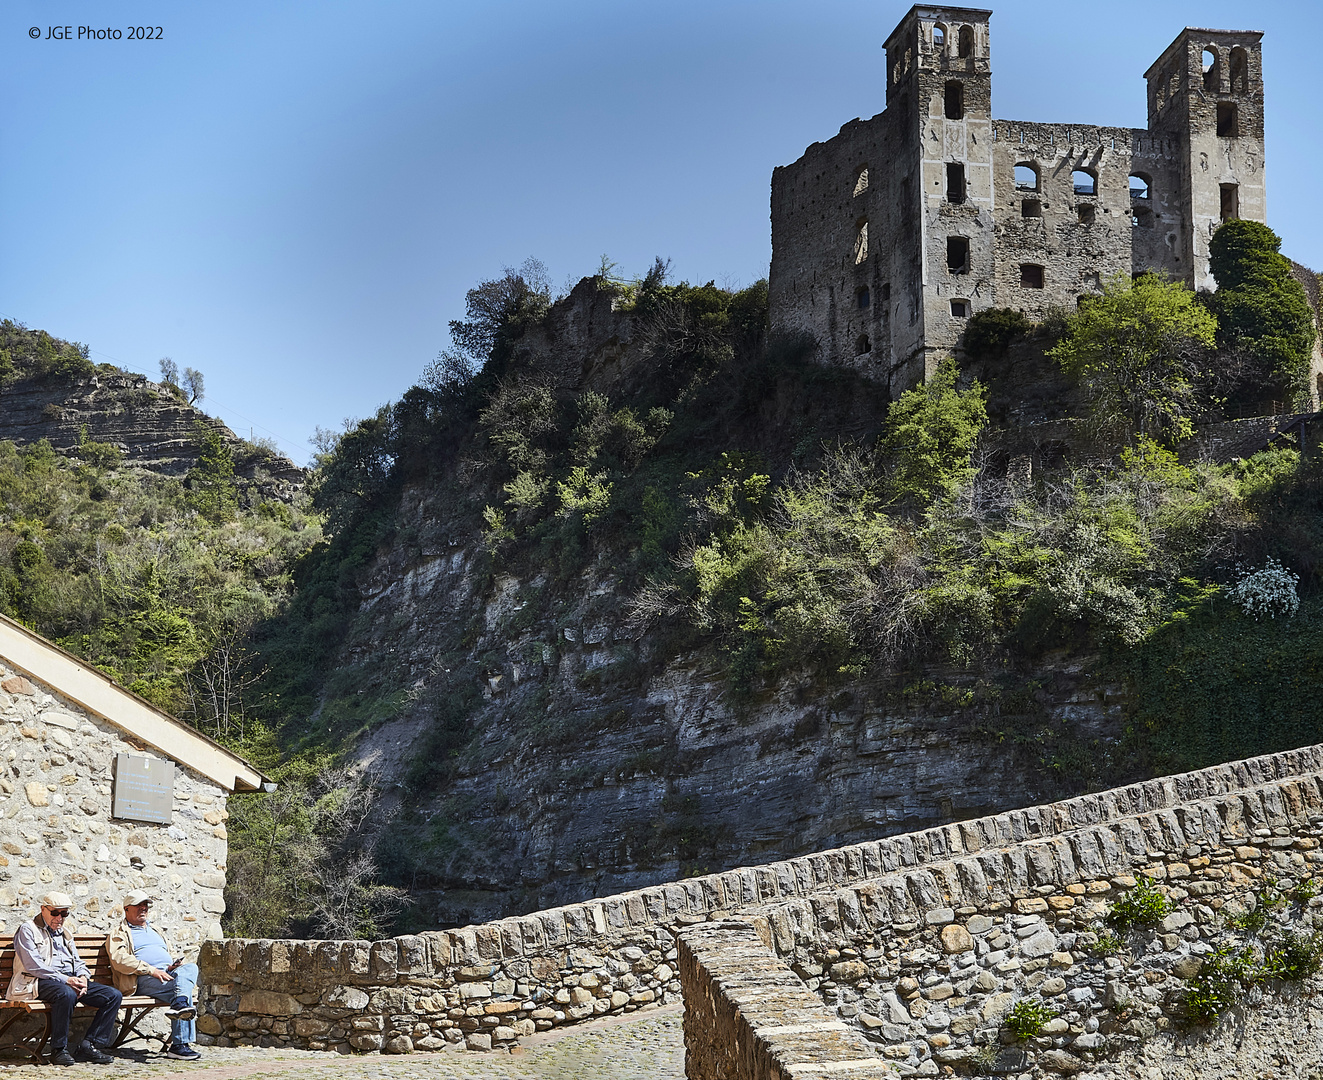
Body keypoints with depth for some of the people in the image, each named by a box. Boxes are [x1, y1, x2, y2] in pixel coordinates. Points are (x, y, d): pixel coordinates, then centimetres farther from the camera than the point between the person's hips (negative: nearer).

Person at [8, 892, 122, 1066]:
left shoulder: (64, 932, 26)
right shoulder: (28, 929, 2)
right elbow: (33, 965, -10)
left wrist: (82, 977, -1)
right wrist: (65, 979, -18)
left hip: (70, 980, 7)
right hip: (40, 981, -7)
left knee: (114, 995, -12)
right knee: (66, 994, -42)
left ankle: (90, 1045, -14)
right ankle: (58, 1050, -27)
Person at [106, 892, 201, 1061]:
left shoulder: (154, 931, 34)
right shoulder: (118, 934, 12)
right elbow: (119, 961, -6)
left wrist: (174, 965, 7)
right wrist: (151, 970, -17)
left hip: (168, 973, 6)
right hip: (143, 979, -6)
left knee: (190, 968, -31)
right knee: (184, 990, -32)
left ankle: (180, 1004, -48)